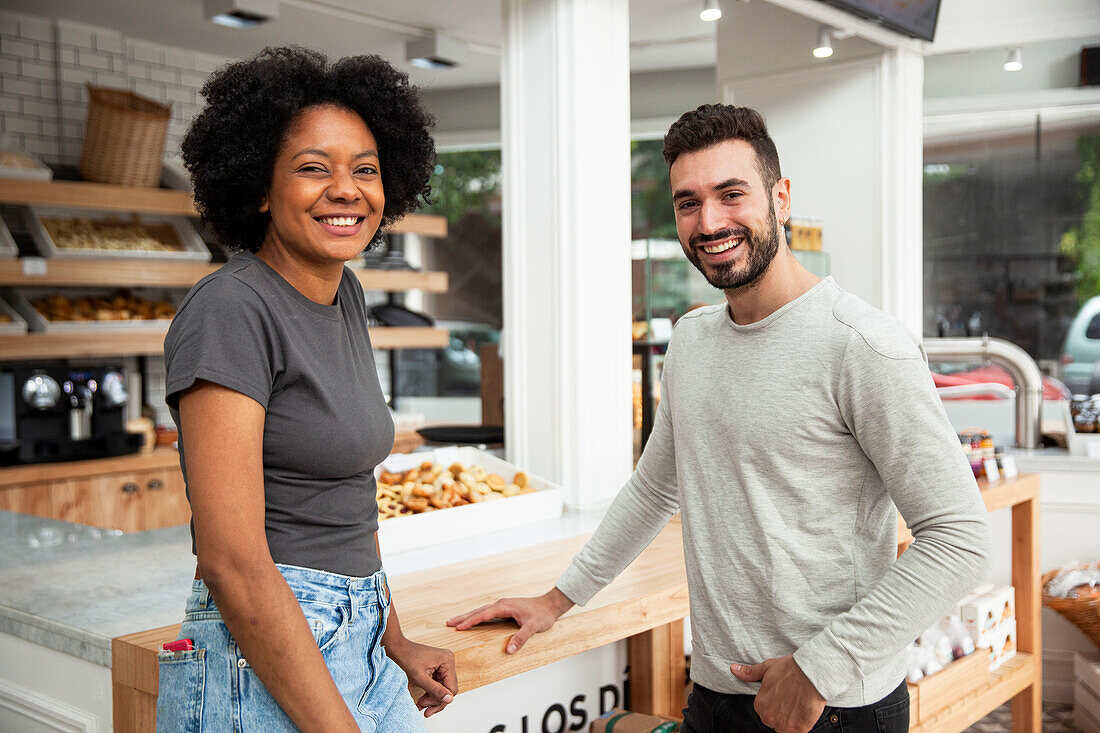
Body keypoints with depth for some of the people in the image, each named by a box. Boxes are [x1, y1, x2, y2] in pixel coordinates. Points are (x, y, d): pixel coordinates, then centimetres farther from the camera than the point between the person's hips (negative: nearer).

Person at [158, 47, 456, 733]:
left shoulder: (346, 296, 7)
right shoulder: (230, 310, -17)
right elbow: (231, 560, -22)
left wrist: (395, 642, 14)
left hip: (360, 652, 8)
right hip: (264, 671, -7)